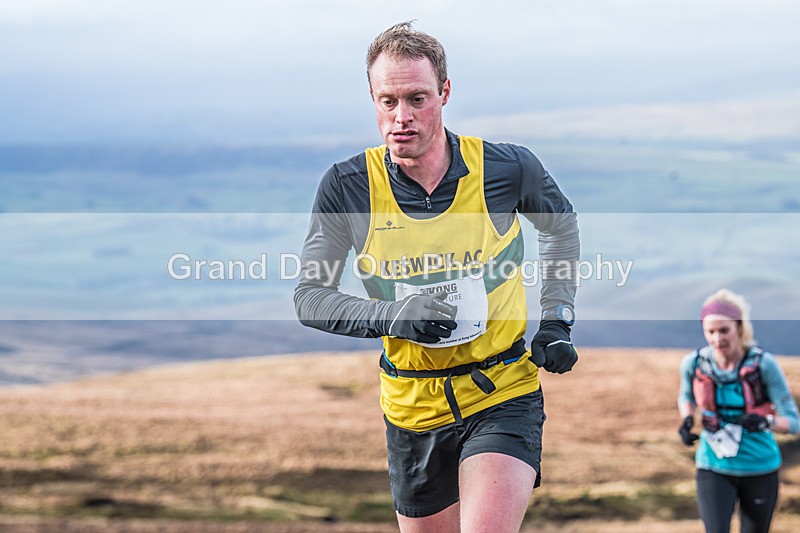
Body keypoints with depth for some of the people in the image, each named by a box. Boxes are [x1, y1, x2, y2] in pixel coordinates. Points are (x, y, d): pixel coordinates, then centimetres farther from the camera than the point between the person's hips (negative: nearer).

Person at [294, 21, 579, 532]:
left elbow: (562, 226, 13)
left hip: (505, 398, -2)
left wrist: (557, 323, 5)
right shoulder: (348, 185, -10)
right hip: (412, 408, 2)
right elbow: (309, 296, -4)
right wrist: (392, 316, -21)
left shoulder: (508, 168, -10)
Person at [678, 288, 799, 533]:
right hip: (713, 467, 1)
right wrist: (687, 420, -7)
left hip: (759, 469, -1)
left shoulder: (763, 364, -16)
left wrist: (766, 421, -35)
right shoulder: (694, 363, -9)